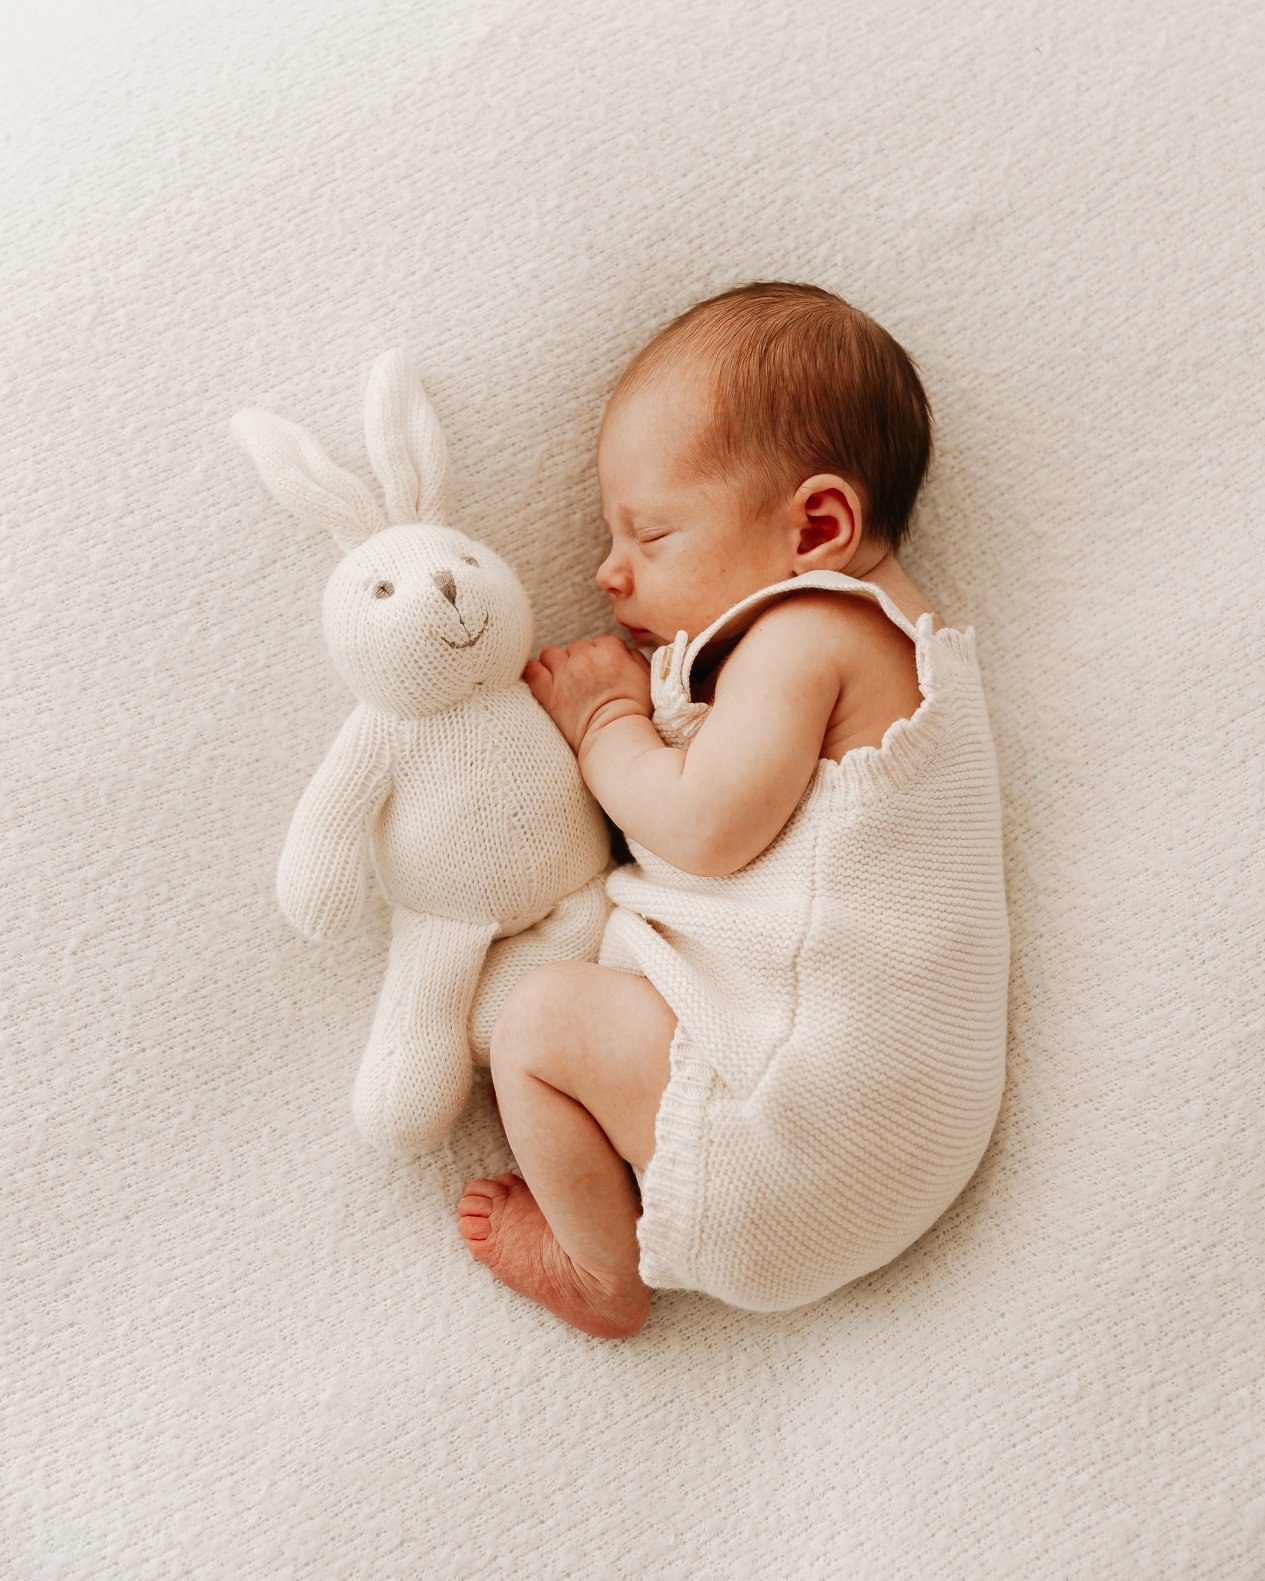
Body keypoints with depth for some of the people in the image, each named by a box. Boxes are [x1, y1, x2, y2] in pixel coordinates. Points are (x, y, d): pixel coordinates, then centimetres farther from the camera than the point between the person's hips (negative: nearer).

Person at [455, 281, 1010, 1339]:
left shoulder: (806, 633, -15)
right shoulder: (884, 629, 18)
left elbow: (706, 830, -22)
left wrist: (603, 723, -6)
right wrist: (642, 696, 6)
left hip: (819, 1112, -11)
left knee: (541, 1021, -10)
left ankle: (603, 1272, 10)